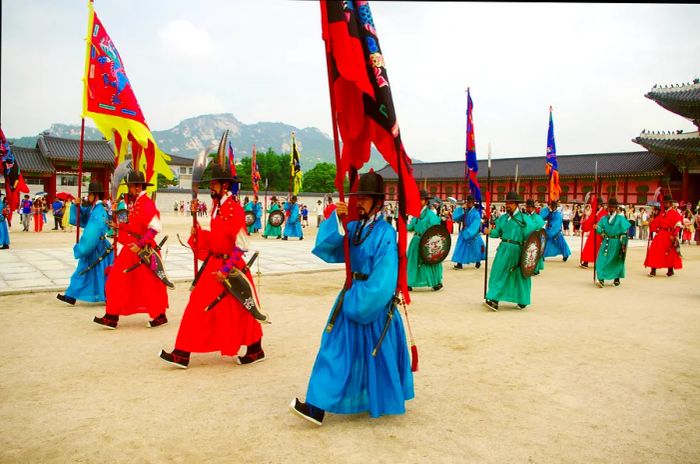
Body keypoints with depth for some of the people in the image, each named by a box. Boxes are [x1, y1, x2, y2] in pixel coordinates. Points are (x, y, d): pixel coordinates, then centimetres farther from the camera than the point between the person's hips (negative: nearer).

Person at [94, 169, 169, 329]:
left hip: (143, 251, -9)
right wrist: (120, 225, 8)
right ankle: (111, 317, 13)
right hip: (131, 249, 9)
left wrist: (140, 245, -26)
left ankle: (160, 316, 16)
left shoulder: (147, 203, -15)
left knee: (149, 284, 1)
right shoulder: (133, 202, 13)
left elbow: (155, 228, -24)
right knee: (118, 281, 7)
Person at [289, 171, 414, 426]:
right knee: (338, 351, 7)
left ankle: (380, 402, 22)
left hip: (375, 302, -7)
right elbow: (325, 246, -3)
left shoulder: (385, 233, -14)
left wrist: (360, 302, -21)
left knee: (377, 353, 6)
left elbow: (382, 279, -19)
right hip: (351, 297, 7)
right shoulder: (354, 227, 5)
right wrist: (336, 218, -15)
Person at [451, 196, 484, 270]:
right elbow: (456, 218, -6)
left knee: (475, 248, 10)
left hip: (473, 234, -4)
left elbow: (475, 226, -18)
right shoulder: (464, 211, 0)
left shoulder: (476, 213, -14)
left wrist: (468, 232, -21)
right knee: (461, 248, -1)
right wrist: (461, 208, -15)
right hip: (464, 232, 4)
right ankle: (459, 264, 1)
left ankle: (478, 262, 30)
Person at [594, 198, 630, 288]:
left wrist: (623, 244, -7)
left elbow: (625, 231, -2)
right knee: (602, 259, -11)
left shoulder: (620, 218, 0)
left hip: (616, 242, -2)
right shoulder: (604, 218, 7)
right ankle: (601, 279, -15)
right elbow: (601, 230, 5)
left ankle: (616, 279, 23)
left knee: (617, 261, 9)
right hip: (606, 242, 2)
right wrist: (597, 228, -19)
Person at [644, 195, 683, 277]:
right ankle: (653, 271, -1)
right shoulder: (661, 212, 12)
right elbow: (656, 222, 17)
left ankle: (670, 270, 22)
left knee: (670, 253, 6)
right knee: (654, 251, -4)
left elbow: (678, 225, -11)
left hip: (669, 235, -5)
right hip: (659, 234, 5)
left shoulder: (675, 213, -6)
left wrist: (674, 235, -17)